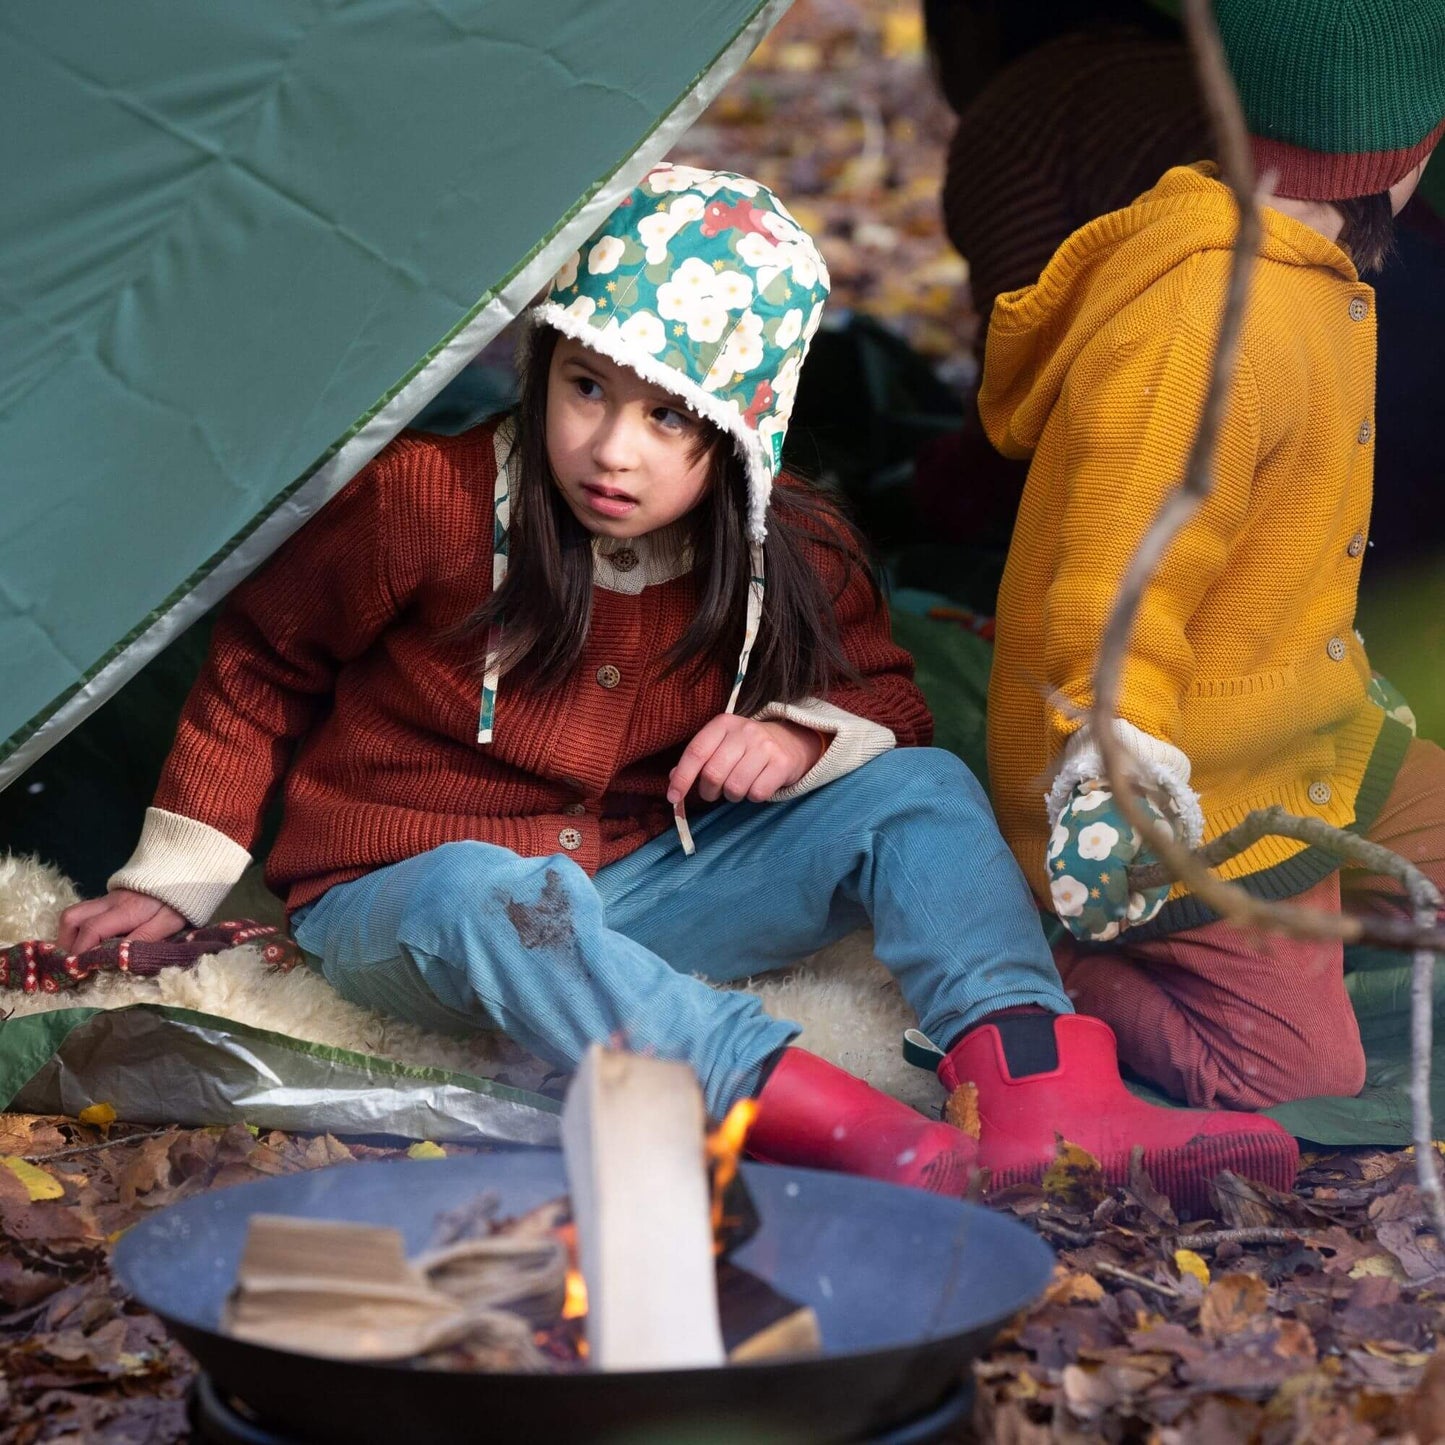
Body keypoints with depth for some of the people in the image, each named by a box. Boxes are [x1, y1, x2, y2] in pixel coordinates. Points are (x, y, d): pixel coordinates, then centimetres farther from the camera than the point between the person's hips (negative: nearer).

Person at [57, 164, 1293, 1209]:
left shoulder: (792, 558, -6)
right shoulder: (428, 502, -16)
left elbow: (889, 700, 7)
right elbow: (264, 661, -3)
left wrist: (802, 732, -17)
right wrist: (174, 879, 0)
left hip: (639, 890, 4)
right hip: (396, 907, -4)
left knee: (920, 791, -13)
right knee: (486, 893, -43)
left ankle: (1049, 1103, -36)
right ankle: (877, 1144, -54)